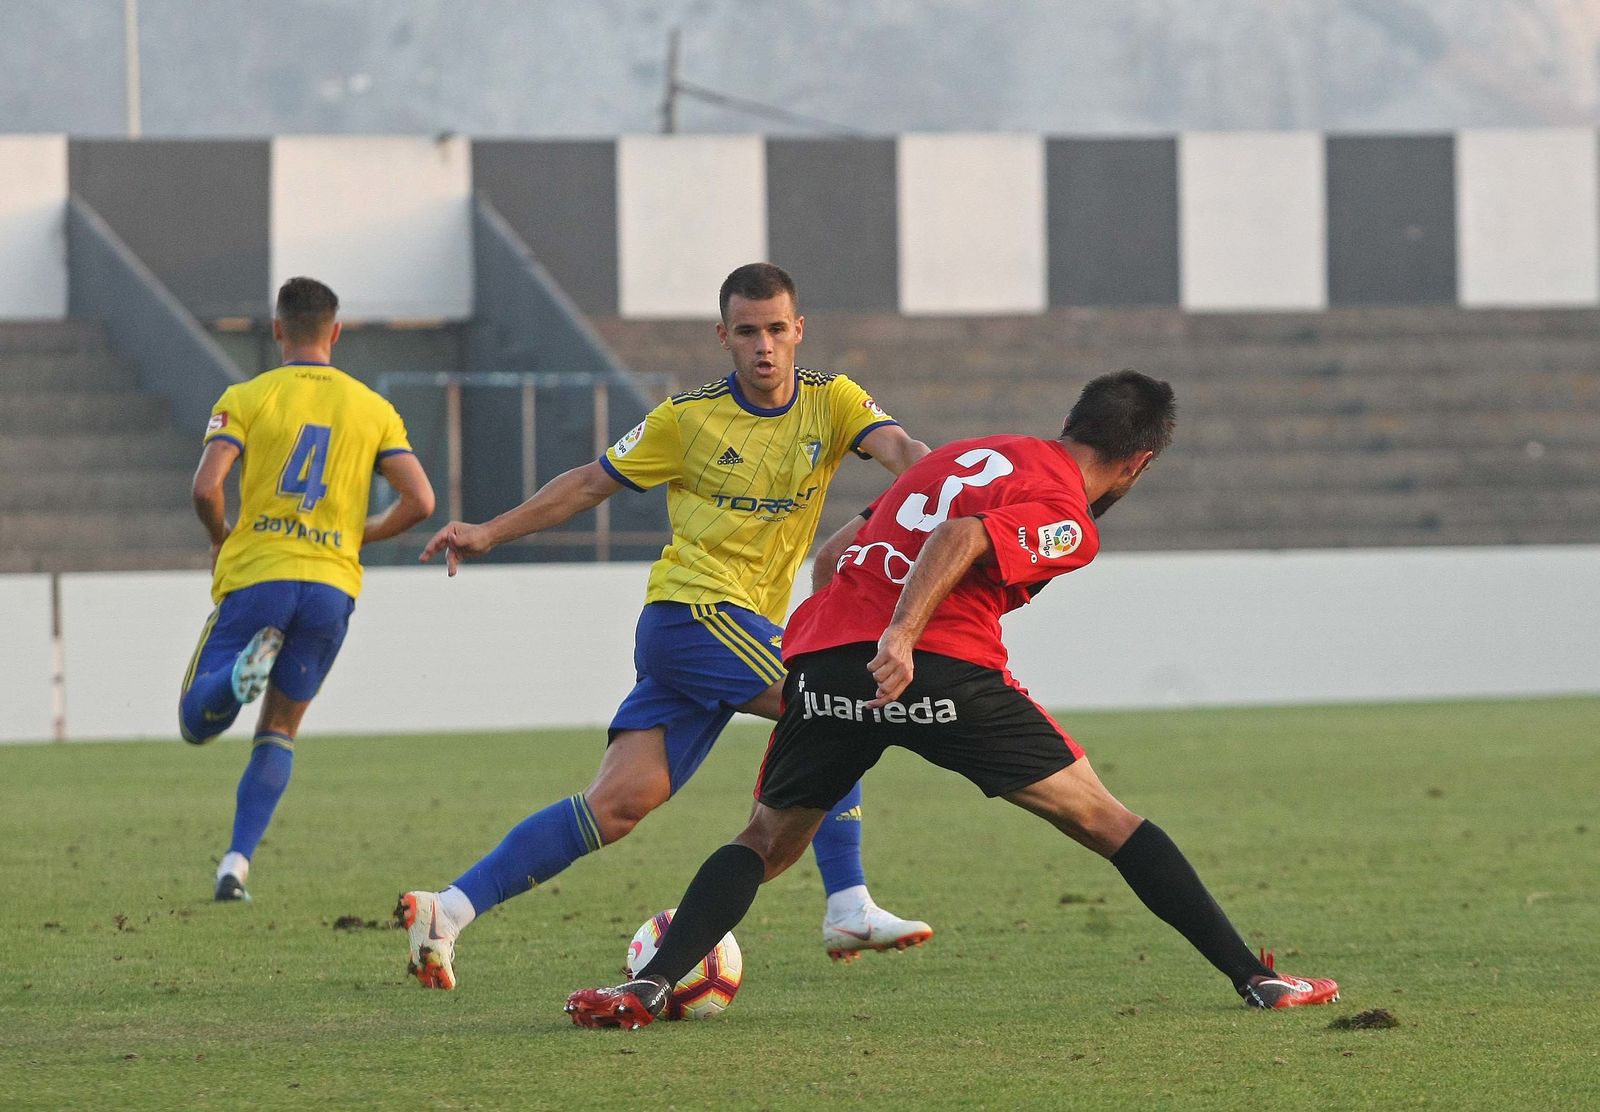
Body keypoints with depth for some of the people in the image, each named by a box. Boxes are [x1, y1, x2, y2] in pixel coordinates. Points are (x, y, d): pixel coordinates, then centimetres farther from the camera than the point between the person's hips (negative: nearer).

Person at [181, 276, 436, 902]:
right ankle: (237, 861, 2)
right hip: (331, 587, 2)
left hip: (256, 575, -2)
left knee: (196, 723, 5)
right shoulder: (373, 409, 8)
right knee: (279, 730, 15)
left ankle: (242, 670, -29)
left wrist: (221, 539, 10)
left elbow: (206, 487, -11)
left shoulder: (246, 398, 1)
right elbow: (419, 502, 1)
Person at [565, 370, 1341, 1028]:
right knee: (1101, 819, 6)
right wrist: (900, 638, -25)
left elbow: (834, 552, 28)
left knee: (768, 842, 19)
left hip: (821, 648, 5)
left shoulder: (971, 455, 27)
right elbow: (961, 539, -16)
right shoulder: (1067, 520, 5)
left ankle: (651, 985, -3)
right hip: (940, 669, -5)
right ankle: (1255, 979, 6)